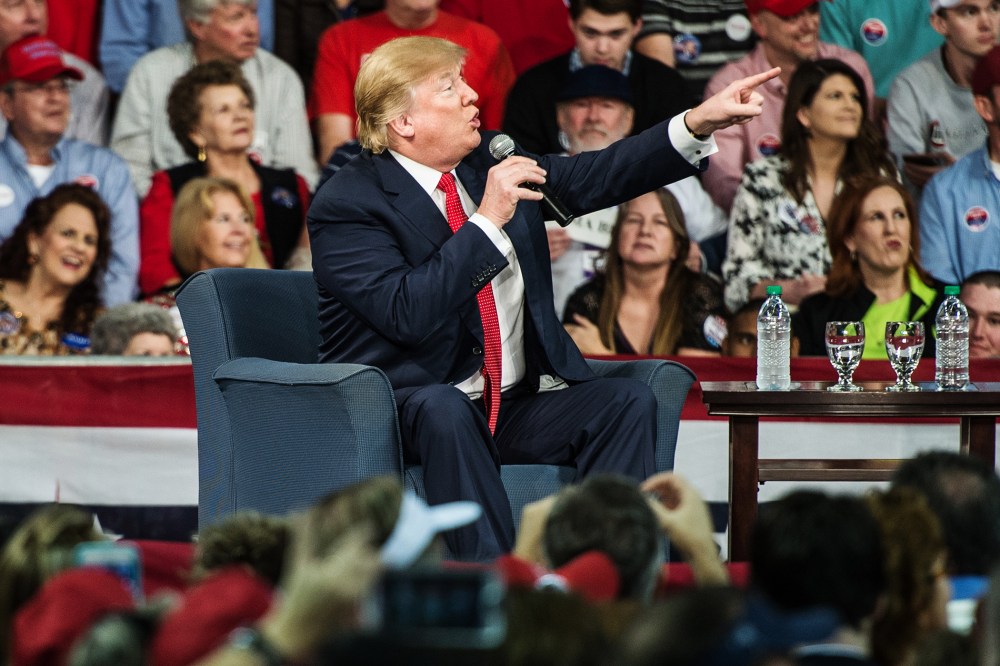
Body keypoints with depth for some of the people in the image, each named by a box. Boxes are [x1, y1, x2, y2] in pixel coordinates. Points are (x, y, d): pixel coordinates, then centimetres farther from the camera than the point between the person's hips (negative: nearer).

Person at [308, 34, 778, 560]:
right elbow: (406, 313, -24)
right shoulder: (345, 204, -11)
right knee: (442, 408, -38)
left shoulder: (486, 162, 11)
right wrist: (488, 220, -24)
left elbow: (594, 178, 9)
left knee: (626, 403, -15)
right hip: (407, 413, -7)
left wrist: (701, 122, -2)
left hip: (516, 406, 7)